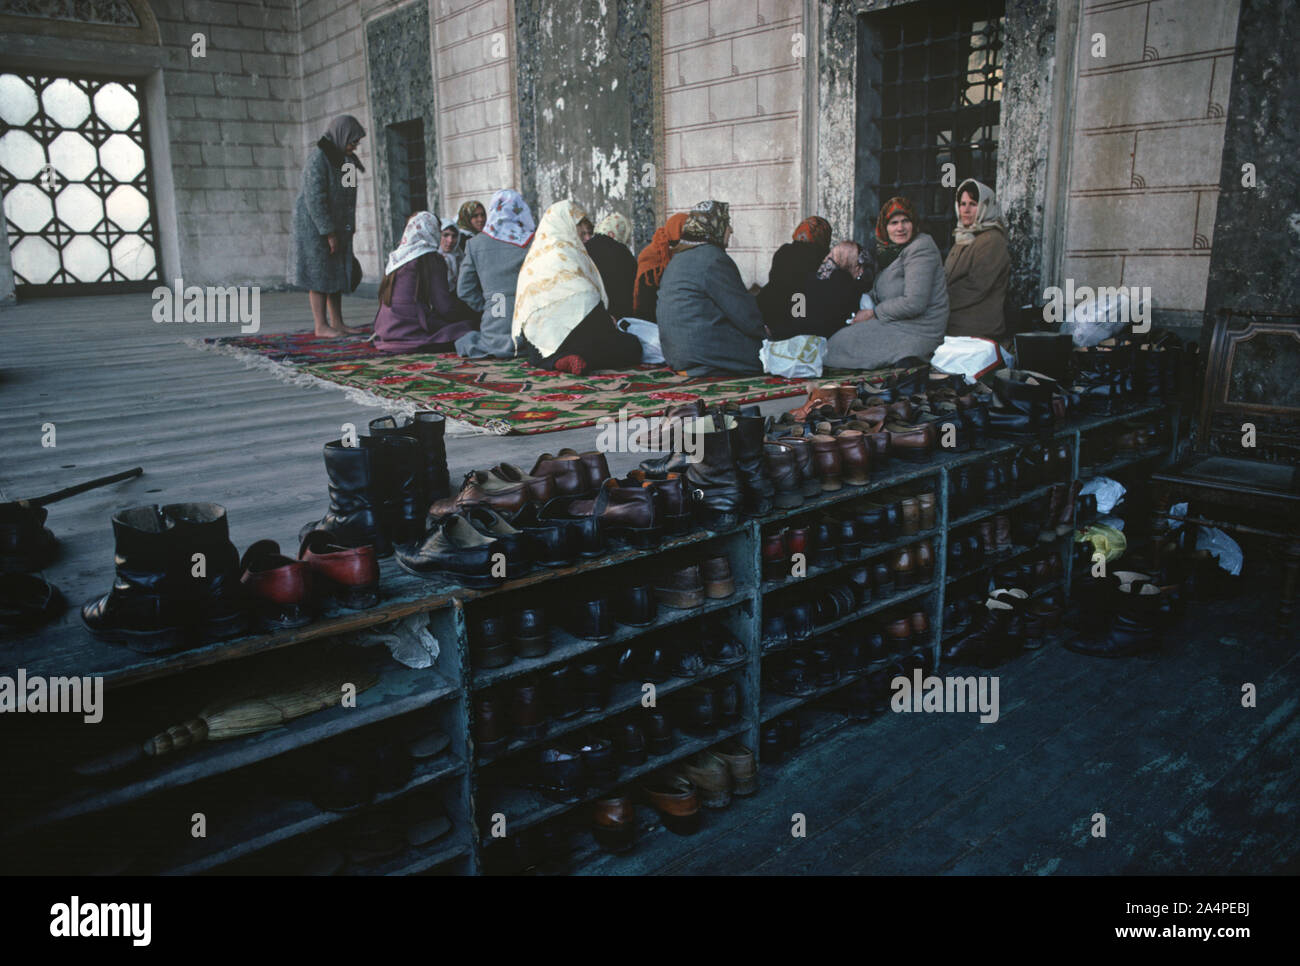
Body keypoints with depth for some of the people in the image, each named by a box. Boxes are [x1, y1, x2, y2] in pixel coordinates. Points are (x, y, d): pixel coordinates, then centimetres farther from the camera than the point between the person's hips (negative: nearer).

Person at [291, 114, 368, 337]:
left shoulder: (344, 159, 8)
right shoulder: (319, 159, -19)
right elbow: (314, 199, -22)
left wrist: (349, 228, 13)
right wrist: (329, 233, -22)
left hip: (337, 226, 8)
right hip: (316, 225, -8)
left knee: (336, 274, 8)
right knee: (320, 276, -5)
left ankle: (337, 323, 12)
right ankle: (321, 326, -1)